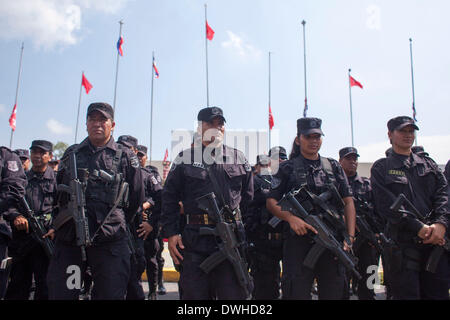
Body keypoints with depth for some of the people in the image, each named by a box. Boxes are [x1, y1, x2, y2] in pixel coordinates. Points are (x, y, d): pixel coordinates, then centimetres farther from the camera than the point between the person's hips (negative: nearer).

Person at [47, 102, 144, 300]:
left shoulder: (126, 157, 5)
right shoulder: (71, 154, 13)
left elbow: (136, 197, 11)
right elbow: (58, 192, 24)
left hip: (109, 241, -2)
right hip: (68, 238, 3)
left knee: (110, 294, 3)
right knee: (59, 293, 7)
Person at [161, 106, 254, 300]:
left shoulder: (239, 159, 12)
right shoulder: (185, 159, 7)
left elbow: (247, 198, 17)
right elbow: (169, 197, 7)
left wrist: (237, 224, 9)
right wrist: (170, 233, -1)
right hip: (194, 240, -1)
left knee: (233, 293, 5)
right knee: (195, 293, 6)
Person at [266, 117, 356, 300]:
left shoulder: (333, 167, 15)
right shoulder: (288, 168, 6)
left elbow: (348, 202, 12)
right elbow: (271, 202, 1)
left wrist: (350, 237, 1)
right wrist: (291, 218, -17)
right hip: (298, 241, -3)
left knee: (334, 292, 8)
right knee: (297, 293, -3)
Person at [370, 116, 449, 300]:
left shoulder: (428, 164, 19)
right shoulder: (381, 168, 5)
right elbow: (386, 204, -7)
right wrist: (419, 227, -16)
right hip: (402, 242, -4)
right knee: (406, 294, 0)